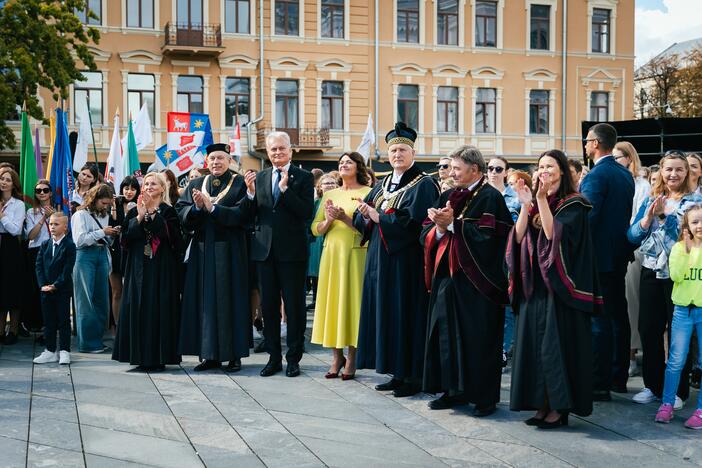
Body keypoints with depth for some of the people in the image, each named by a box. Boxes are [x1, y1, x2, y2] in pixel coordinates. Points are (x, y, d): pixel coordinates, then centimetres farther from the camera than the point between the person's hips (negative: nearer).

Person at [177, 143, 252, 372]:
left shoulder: (239, 183, 1)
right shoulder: (196, 184, 13)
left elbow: (241, 214, -13)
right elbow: (181, 212, 4)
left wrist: (212, 207, -18)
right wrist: (196, 207, -15)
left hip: (229, 252, -4)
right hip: (202, 251, 4)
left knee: (230, 301, -1)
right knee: (205, 301, 4)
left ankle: (234, 354, 6)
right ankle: (210, 355, 11)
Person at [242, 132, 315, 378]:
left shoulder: (303, 177, -2)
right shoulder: (260, 177, 9)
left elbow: (307, 213, -14)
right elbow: (250, 215, 6)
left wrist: (285, 189, -20)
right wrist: (250, 193, -11)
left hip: (292, 250, -4)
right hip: (265, 249, 4)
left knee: (294, 305, 3)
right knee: (268, 305, 10)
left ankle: (293, 358, 13)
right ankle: (274, 357, 20)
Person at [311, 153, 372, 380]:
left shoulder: (367, 193, -1)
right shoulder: (329, 195, 14)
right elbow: (315, 229, 11)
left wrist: (344, 218, -18)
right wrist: (329, 220, -8)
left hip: (355, 254, -4)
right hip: (331, 253, 4)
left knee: (352, 301, -2)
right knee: (332, 301, 3)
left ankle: (351, 357, 7)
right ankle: (336, 356, 12)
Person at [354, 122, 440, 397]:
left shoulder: (423, 185, -7)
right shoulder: (382, 185, 16)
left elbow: (414, 221, -19)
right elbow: (360, 218, 14)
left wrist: (380, 218, -13)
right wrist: (365, 214, -9)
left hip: (406, 260, -7)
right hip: (381, 259, 8)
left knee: (406, 315, -3)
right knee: (385, 314, 9)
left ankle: (413, 376, 6)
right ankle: (397, 374, 17)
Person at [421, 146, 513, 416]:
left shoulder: (490, 198, -7)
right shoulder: (448, 197, 14)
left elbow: (487, 236, -19)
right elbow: (426, 234, 10)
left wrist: (453, 224, -16)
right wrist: (440, 227, -10)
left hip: (476, 281, -7)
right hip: (448, 276, 7)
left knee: (478, 339, -2)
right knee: (448, 334, 9)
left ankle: (486, 397, 8)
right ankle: (454, 390, 21)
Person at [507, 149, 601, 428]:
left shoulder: (573, 204, -4)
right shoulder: (535, 202, 14)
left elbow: (553, 234, -19)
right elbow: (518, 237, 3)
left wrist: (542, 199, -21)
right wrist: (526, 204, -6)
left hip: (558, 285, -6)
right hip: (533, 284, 6)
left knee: (555, 344, -5)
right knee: (534, 344, 6)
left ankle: (559, 407, 3)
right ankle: (542, 404, 14)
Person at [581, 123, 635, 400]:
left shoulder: (596, 176, -16)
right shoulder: (626, 174, 10)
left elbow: (588, 218, -22)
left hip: (599, 256, -9)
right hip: (620, 255, 9)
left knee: (599, 321, -5)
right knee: (619, 316, 14)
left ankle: (600, 385, -2)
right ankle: (619, 377, 23)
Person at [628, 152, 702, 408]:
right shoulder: (650, 200, 9)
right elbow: (632, 236, 5)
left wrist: (664, 214, -17)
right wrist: (649, 216, -12)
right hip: (651, 272, 4)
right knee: (648, 329, 6)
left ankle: (678, 390, 14)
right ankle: (653, 385, 20)